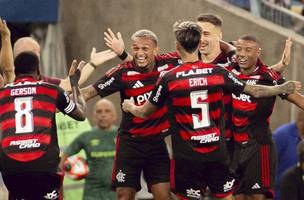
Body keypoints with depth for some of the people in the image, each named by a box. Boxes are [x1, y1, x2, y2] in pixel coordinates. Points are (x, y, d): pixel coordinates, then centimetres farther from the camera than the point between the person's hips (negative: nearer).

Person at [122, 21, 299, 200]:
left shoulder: (168, 79, -6)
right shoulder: (218, 73, 0)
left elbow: (144, 112, 7)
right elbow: (254, 91, 10)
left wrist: (130, 106, 30)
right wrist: (283, 88, 27)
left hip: (186, 156, -2)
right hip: (217, 152, 2)